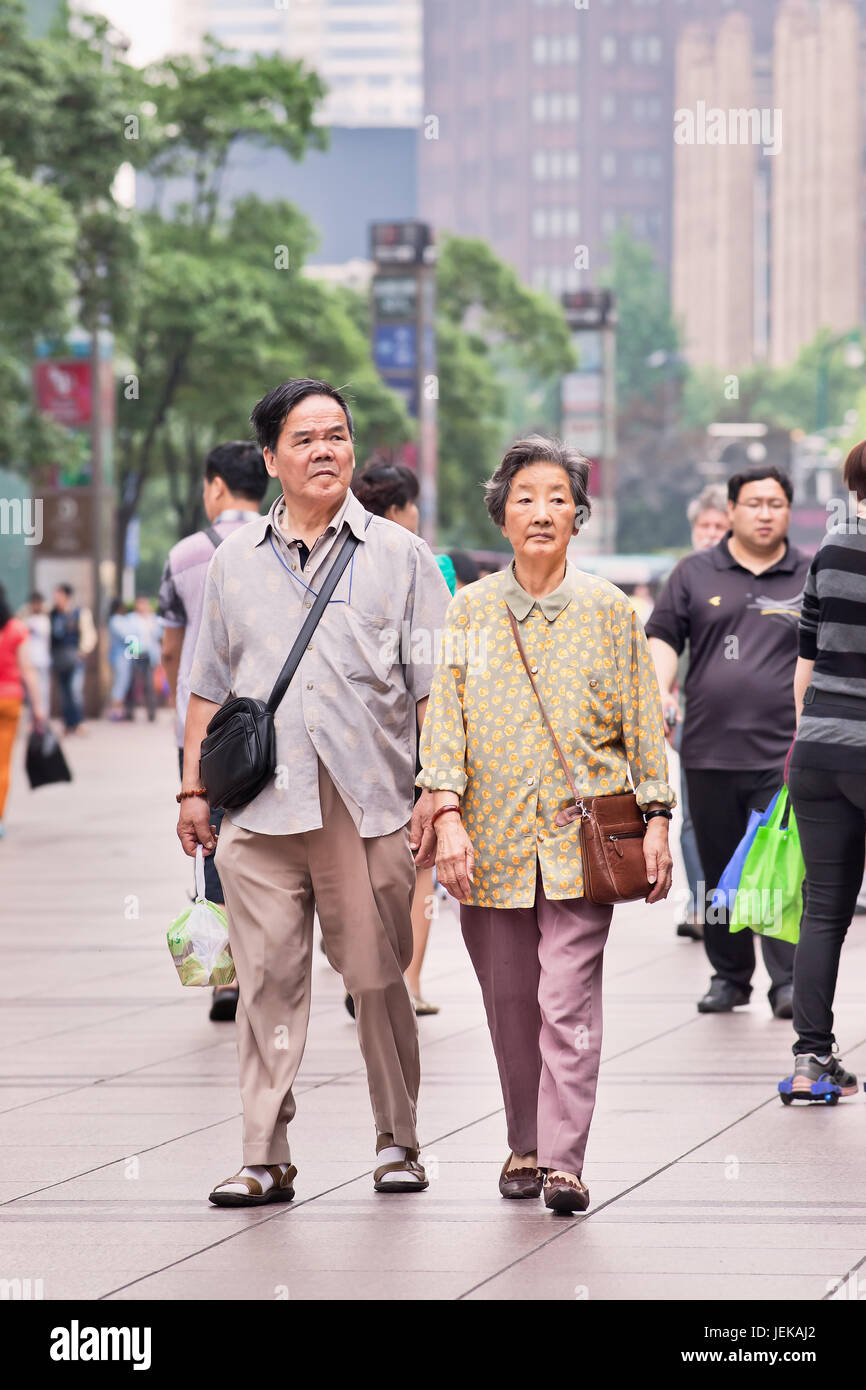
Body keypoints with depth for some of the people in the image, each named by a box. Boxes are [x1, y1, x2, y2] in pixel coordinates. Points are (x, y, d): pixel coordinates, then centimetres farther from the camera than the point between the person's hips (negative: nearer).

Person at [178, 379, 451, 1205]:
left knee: (377, 979, 2)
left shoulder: (399, 556, 8)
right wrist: (193, 788, 13)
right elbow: (209, 686, 19)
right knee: (267, 980, -3)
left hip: (369, 805, -1)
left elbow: (435, 687, 5)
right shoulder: (235, 561, 15)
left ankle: (397, 1141, 15)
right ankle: (264, 1159, -1)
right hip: (259, 806, 2)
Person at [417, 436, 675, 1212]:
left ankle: (564, 1163, -11)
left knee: (569, 1002, -10)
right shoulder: (470, 612, 6)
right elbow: (443, 718, 1)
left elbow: (643, 724, 7)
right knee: (509, 1004, 8)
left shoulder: (609, 611, 5)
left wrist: (656, 822, 1)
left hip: (583, 836, -2)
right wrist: (448, 816, -11)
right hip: (491, 841, 2)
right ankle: (524, 1144, 24)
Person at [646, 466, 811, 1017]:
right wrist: (660, 690, -9)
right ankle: (729, 976, 18)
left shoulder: (812, 578, 7)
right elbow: (664, 636, 9)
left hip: (782, 751, -2)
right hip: (709, 750, 2)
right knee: (720, 870, 8)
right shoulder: (697, 573, 9)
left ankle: (788, 980, -6)